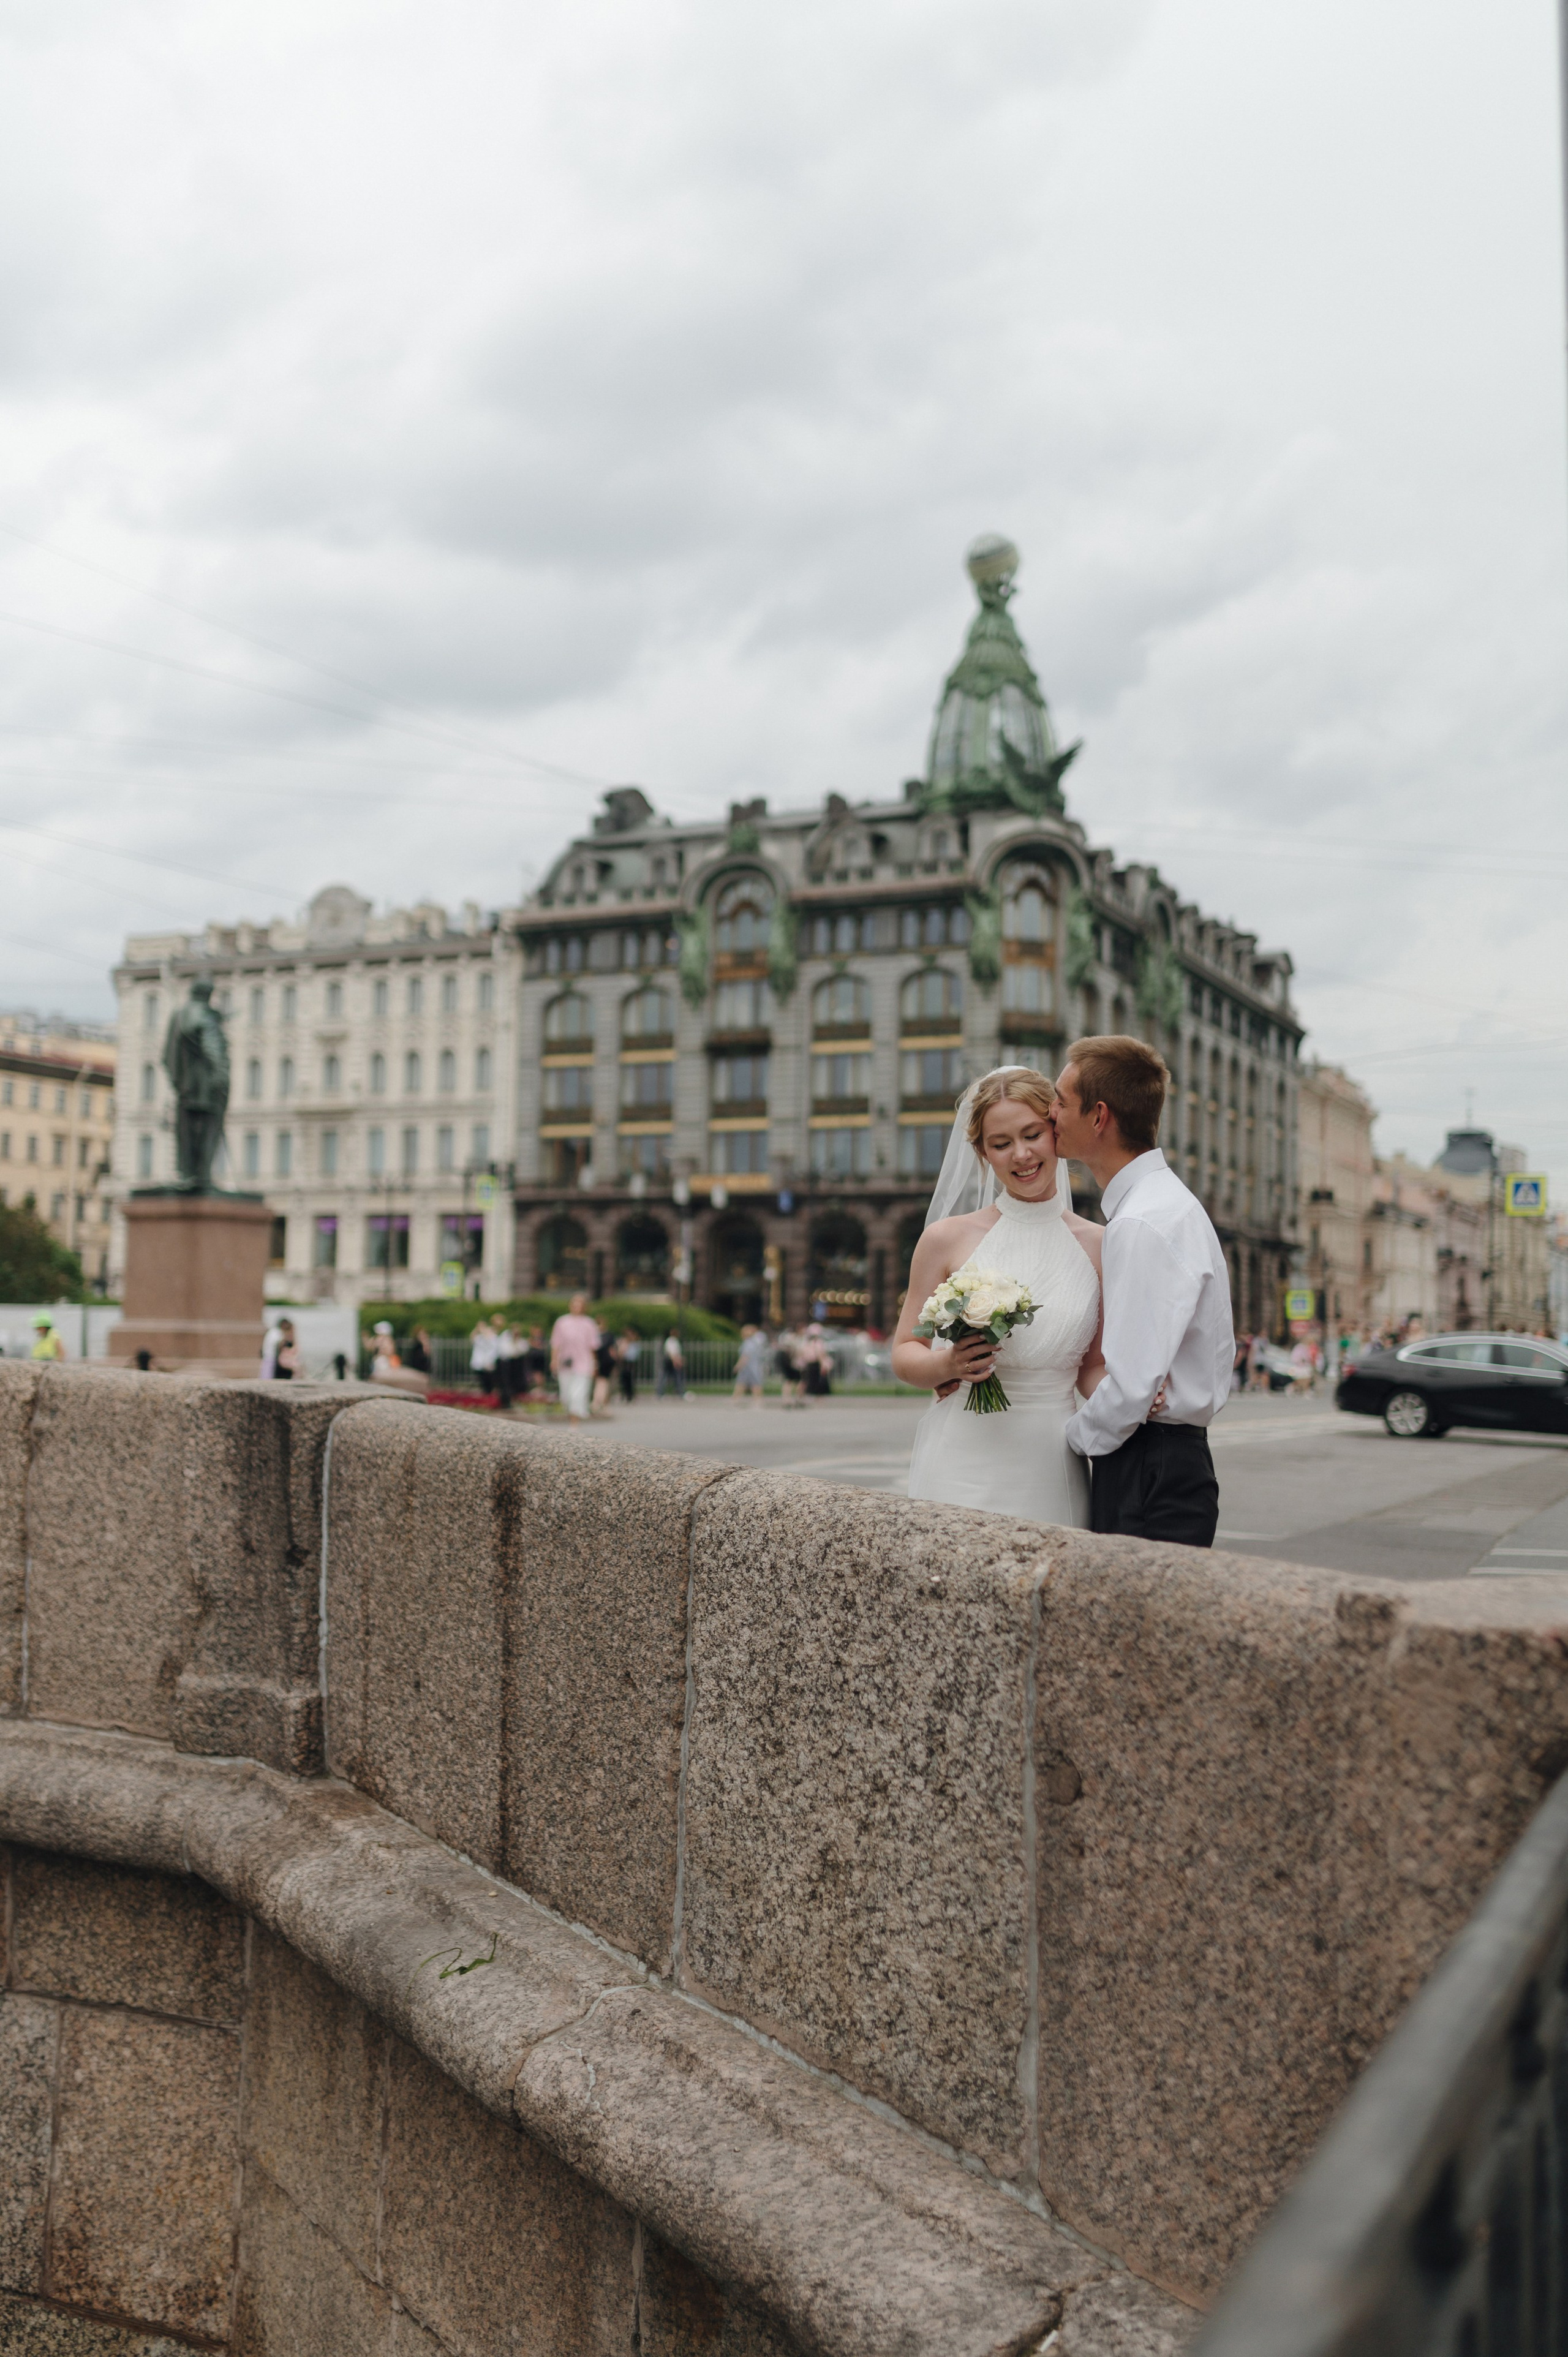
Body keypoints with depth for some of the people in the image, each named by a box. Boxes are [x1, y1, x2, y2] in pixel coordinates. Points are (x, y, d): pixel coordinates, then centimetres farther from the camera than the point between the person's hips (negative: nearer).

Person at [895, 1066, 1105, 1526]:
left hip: (1050, 1470, 2)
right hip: (962, 1466, -1)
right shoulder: (948, 1239, 0)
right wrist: (948, 1364, -15)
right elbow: (904, 1355, 6)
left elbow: (1092, 1367, 12)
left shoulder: (1097, 1247, 6)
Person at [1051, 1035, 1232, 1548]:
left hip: (1149, 1482, -10)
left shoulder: (1142, 1225, -18)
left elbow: (1131, 1387, -23)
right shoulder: (1171, 1202, 15)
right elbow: (1220, 1353, 21)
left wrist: (1075, 1437, -5)